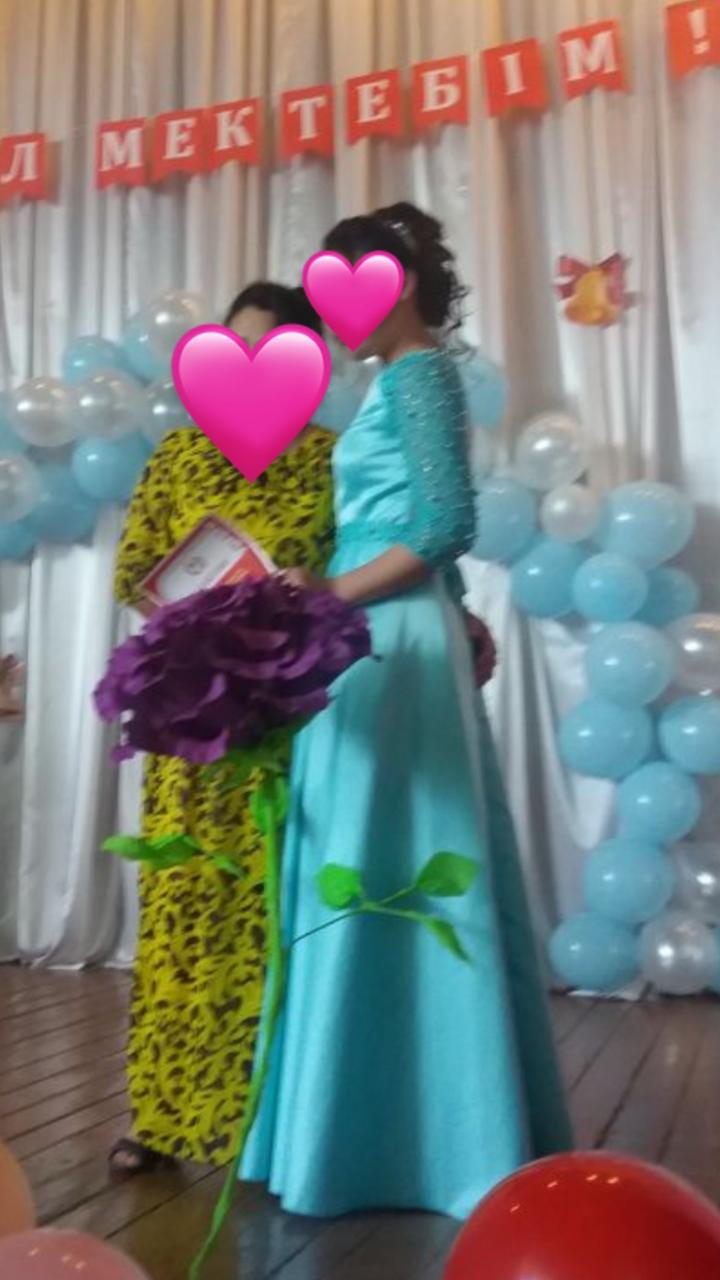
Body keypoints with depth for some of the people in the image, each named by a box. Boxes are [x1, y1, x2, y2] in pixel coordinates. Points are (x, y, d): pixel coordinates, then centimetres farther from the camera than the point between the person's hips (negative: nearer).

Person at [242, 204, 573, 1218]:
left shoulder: (418, 371, -6)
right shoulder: (402, 381, 22)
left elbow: (448, 524, -17)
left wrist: (333, 594, -15)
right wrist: (328, 597, 10)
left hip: (393, 644, -10)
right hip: (379, 643, 10)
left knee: (381, 873, -6)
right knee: (404, 876, 10)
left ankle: (390, 1137, 6)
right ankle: (437, 1127, 21)